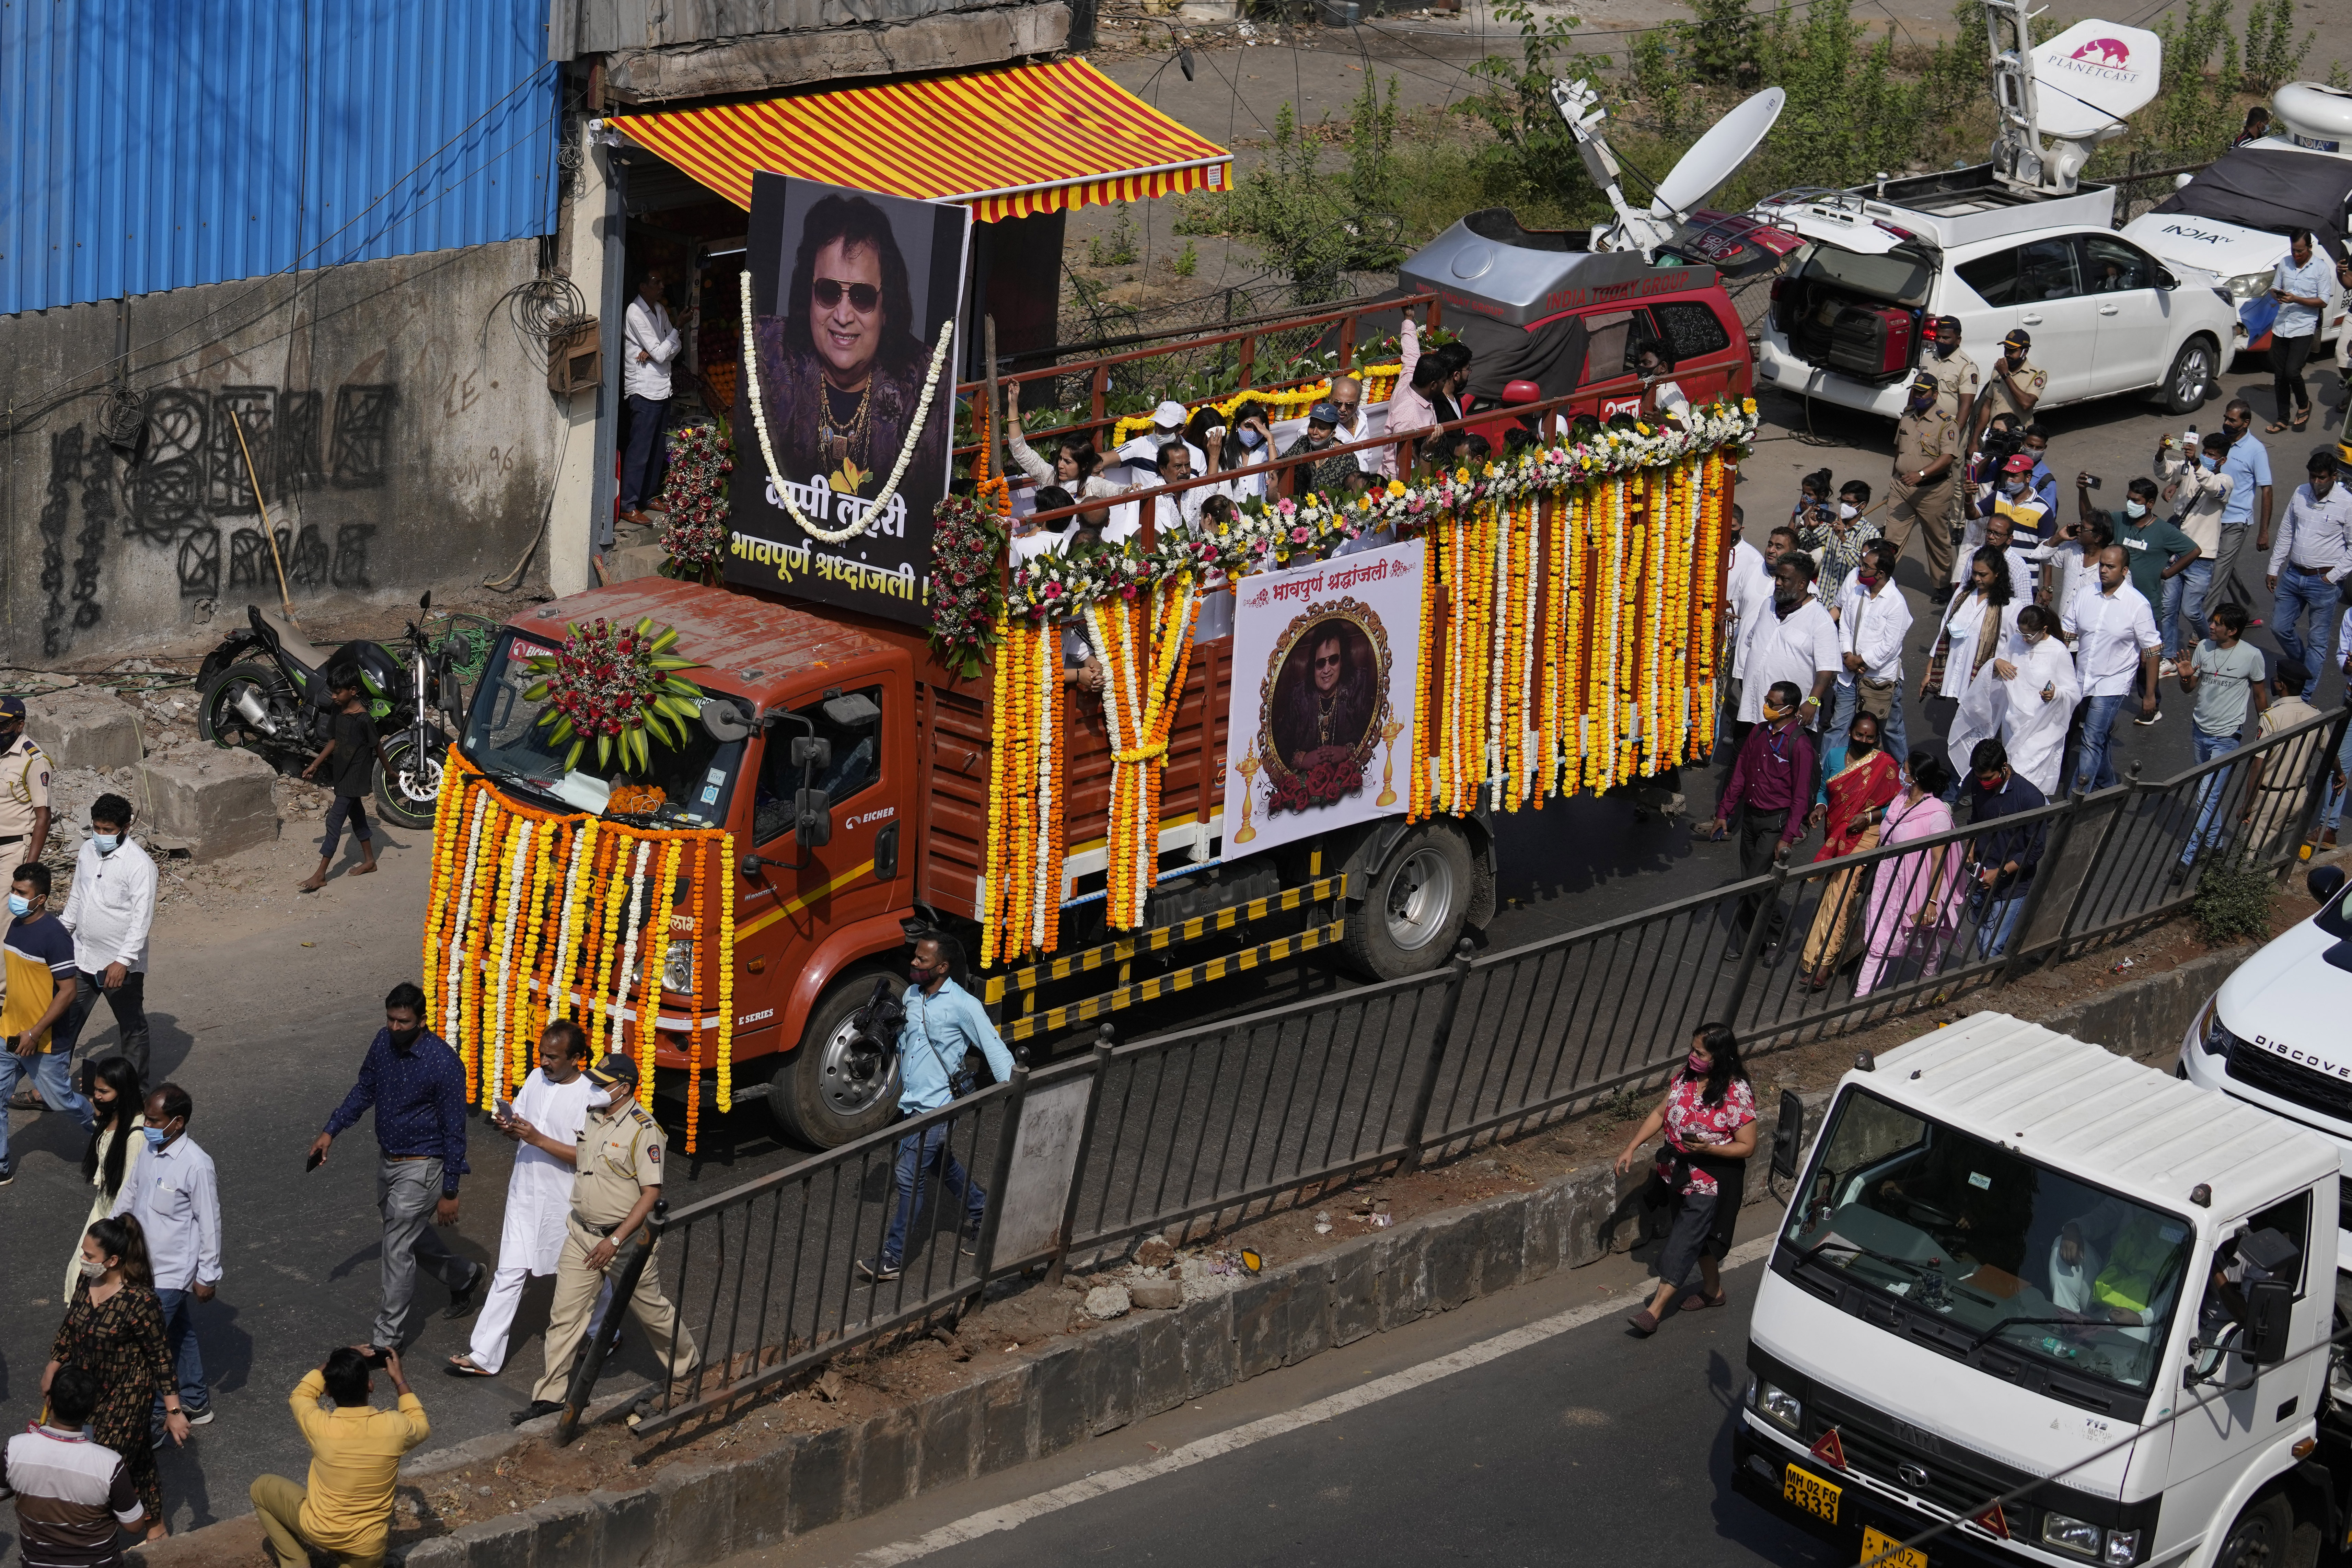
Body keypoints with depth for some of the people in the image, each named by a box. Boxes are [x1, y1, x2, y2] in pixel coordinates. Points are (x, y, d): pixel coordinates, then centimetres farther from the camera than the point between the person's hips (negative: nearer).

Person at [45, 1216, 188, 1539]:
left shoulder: (140, 1300, -27)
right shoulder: (86, 1281, -7)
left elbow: (161, 1355, -20)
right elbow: (69, 1328, 11)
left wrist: (174, 1410, -18)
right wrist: (53, 1367, 21)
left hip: (126, 1394, -6)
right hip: (86, 1388, 6)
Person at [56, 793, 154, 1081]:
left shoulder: (139, 864, -19)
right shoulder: (88, 851, 3)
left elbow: (142, 918, -22)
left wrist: (123, 961, -26)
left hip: (121, 965, -6)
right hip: (82, 959, 6)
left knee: (132, 1028, 11)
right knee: (64, 1022, 8)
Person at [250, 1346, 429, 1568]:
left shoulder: (320, 1426, -22)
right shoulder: (394, 1427, -20)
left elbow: (300, 1395, 4)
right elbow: (421, 1426, 7)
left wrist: (336, 1364, 7)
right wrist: (398, 1379, 14)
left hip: (317, 1529, -2)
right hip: (367, 1547, 2)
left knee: (261, 1488, 22)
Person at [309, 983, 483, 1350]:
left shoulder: (444, 1064, -24)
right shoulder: (384, 1042, -4)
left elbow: (454, 1131, -17)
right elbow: (364, 1091, 13)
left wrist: (449, 1192, -13)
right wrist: (330, 1131, 5)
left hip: (420, 1168, -8)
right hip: (388, 1161, 8)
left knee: (398, 1250, -4)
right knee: (411, 1234, 23)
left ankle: (387, 1339, 7)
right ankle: (464, 1277, 47)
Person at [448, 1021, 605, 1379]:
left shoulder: (591, 1097, -19)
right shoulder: (536, 1079, 2)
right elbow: (520, 1128, 13)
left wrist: (537, 1139, -27)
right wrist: (507, 1127, -10)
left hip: (566, 1201, -5)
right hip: (525, 1192, 5)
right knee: (509, 1274, 4)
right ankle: (485, 1356, 6)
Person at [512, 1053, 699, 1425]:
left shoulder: (643, 1130, -22)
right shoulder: (594, 1118, 3)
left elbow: (652, 1193, -22)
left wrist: (616, 1241, -23)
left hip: (627, 1238, -7)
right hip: (583, 1233, 7)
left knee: (651, 1310, 13)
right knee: (565, 1313, 3)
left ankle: (686, 1365, 38)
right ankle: (550, 1394, 8)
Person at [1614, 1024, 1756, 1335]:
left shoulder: (1737, 1094, -22)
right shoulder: (1686, 1076, -3)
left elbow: (1747, 1146, -17)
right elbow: (1660, 1114, 7)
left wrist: (1707, 1148, -29)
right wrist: (1632, 1148, 1)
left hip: (1711, 1182, -7)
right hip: (1679, 1173, 7)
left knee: (1684, 1242, -6)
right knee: (1699, 1237, 22)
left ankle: (1655, 1310, -6)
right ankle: (1713, 1290, 42)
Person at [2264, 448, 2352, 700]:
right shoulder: (2300, 493, 2)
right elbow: (2286, 533, 12)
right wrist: (2274, 569, 12)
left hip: (2324, 582, -6)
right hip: (2293, 574, 6)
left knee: (2318, 641, 3)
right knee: (2280, 628, 13)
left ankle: (2304, 696, 9)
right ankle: (2303, 668, 38)